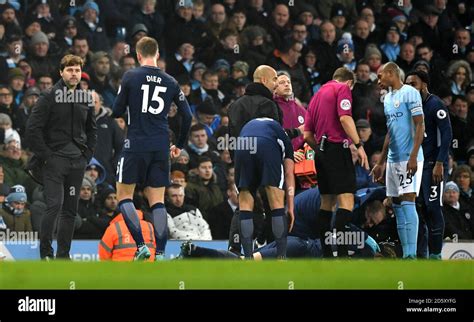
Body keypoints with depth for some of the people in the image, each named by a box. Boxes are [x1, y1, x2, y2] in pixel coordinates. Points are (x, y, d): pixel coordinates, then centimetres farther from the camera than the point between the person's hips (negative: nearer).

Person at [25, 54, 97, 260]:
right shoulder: (49, 98, -5)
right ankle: (45, 253, -6)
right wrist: (44, 155, -11)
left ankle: (63, 255, 12)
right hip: (54, 160, -5)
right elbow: (33, 129, -8)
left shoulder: (86, 100, 11)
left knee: (70, 210, 6)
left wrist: (87, 154, 10)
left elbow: (92, 129, 23)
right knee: (54, 206, -15)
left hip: (77, 162, 5)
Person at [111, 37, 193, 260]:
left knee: (124, 195, 6)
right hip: (161, 148, 4)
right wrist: (180, 145, 23)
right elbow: (187, 116, 10)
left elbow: (117, 111, -1)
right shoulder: (170, 82, 8)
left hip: (136, 145, -4)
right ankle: (160, 253, -1)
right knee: (157, 201, 7)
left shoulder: (130, 77, -4)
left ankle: (141, 246, -9)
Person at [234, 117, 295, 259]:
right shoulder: (283, 136, 34)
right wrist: (290, 208, 23)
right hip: (268, 147, -2)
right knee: (277, 204, 6)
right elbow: (289, 174, 25)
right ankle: (281, 257, 4)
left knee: (245, 205, 11)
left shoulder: (249, 125, 42)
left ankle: (248, 259, 7)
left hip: (242, 149, 2)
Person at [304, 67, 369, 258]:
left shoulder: (317, 96, 22)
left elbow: (307, 135, 18)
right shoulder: (343, 89, 0)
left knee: (327, 202, 12)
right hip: (337, 148, -8)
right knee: (346, 201, -13)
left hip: (321, 151, 8)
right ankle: (342, 254, -25)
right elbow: (344, 118, -16)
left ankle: (326, 255, 11)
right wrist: (358, 145, -17)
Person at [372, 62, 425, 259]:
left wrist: (413, 157, -21)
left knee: (407, 202, -14)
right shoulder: (388, 98, 19)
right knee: (397, 206, 6)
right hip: (393, 160, 9)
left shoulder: (410, 93, -7)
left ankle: (412, 255, -18)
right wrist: (381, 163, 25)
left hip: (409, 159, -9)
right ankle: (405, 255, 8)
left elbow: (419, 126, -13)